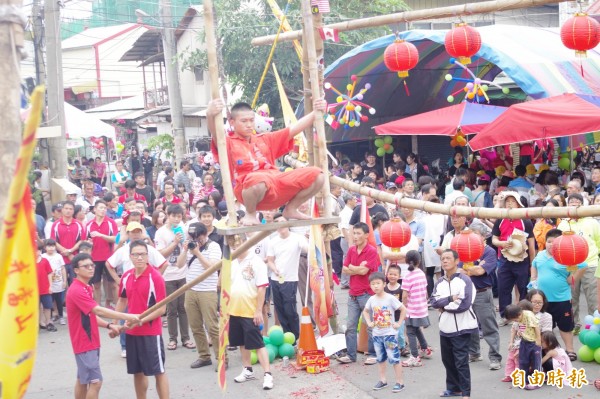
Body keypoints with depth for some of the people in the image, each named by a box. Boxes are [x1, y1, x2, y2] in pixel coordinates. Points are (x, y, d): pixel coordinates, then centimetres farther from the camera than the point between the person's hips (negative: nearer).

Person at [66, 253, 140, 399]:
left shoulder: (86, 288, 11)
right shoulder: (77, 290, -21)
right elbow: (99, 311, -31)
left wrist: (109, 326, 3)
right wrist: (127, 317, -35)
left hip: (89, 342, 10)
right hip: (85, 344, -10)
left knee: (82, 380, 15)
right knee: (95, 381, -10)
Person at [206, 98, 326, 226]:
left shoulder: (266, 140, 28)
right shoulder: (229, 143, 10)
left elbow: (293, 129, 23)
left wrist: (315, 113, 10)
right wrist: (211, 115, -36)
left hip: (278, 185, 6)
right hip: (248, 190, -5)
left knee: (316, 175, -9)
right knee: (259, 179, -44)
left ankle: (290, 209, 11)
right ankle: (250, 214, -11)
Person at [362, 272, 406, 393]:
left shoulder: (390, 298, -15)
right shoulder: (371, 299, 1)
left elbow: (403, 309, -12)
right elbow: (365, 311, 18)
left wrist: (399, 323, -13)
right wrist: (369, 322, 5)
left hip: (389, 333, -5)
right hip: (377, 334, 6)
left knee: (394, 358, -4)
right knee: (380, 358, 15)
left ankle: (400, 382, 4)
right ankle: (382, 380, 26)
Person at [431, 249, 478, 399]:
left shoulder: (464, 280, -10)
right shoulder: (439, 282, 8)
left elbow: (464, 304, -19)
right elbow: (433, 302, -3)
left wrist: (443, 306, -9)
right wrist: (450, 299, -18)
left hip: (461, 328, -6)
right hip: (445, 328, 6)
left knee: (461, 362, -3)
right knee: (448, 360, 14)